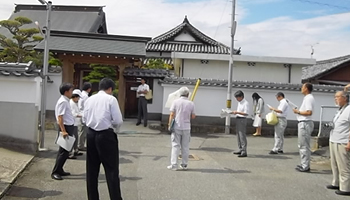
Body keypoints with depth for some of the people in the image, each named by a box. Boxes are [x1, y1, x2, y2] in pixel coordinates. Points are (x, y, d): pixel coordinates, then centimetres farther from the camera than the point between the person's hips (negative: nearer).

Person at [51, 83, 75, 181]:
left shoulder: (65, 101, 14)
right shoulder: (63, 102, -16)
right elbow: (60, 117, -21)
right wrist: (63, 131, -26)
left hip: (69, 127, 10)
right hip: (66, 127, -10)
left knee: (64, 150, 16)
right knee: (64, 151, -6)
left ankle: (59, 170, 25)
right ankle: (55, 172, 1)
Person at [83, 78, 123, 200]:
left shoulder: (89, 99, 8)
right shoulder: (111, 99, -8)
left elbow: (85, 118, 11)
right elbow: (118, 120, -11)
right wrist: (115, 130, 7)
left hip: (91, 134, 6)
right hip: (106, 135, -6)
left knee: (92, 169, 14)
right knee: (112, 169, 1)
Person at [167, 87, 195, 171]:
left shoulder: (175, 102, -4)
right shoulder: (191, 103, 0)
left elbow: (172, 114, -7)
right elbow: (193, 116, 4)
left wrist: (169, 124, 0)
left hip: (177, 127, -1)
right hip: (186, 127, 1)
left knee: (175, 146, 2)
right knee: (185, 147, 10)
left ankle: (174, 164, -1)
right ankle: (184, 164, 16)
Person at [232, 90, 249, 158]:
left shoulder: (246, 103, -13)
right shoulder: (239, 103, 15)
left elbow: (246, 113, -18)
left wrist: (237, 112, -22)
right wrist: (234, 112, 7)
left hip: (242, 119, -9)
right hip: (238, 119, 9)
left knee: (242, 136, -9)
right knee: (238, 135, 13)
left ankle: (244, 152, -7)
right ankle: (240, 149, 23)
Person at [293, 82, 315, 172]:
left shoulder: (309, 98, -16)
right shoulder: (307, 98, 14)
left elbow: (309, 112, -24)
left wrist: (298, 112, -14)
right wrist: (298, 111, 9)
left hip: (305, 124, -11)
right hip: (303, 123, 11)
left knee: (304, 145, -5)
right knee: (302, 145, 17)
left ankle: (305, 166, 0)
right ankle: (304, 164, 26)